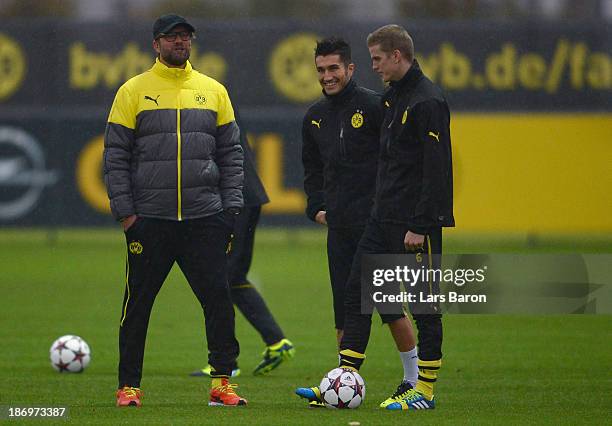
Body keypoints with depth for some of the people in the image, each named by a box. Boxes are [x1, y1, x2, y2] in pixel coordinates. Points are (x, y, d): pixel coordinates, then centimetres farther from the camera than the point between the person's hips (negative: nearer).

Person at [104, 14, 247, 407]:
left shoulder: (213, 91, 10)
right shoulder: (133, 91, 3)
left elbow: (231, 153, 12)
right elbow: (115, 155, 2)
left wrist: (231, 206, 3)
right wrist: (124, 210, -5)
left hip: (205, 219, 2)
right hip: (149, 219, -2)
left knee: (219, 297, -4)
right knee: (137, 304, 2)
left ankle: (222, 382, 3)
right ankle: (129, 386, 11)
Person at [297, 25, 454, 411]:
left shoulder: (428, 101, -15)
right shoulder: (393, 96, 15)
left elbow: (436, 169, -19)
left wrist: (419, 226, -22)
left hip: (416, 222, -10)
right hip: (383, 219, 10)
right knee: (356, 292, 6)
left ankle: (425, 390, 6)